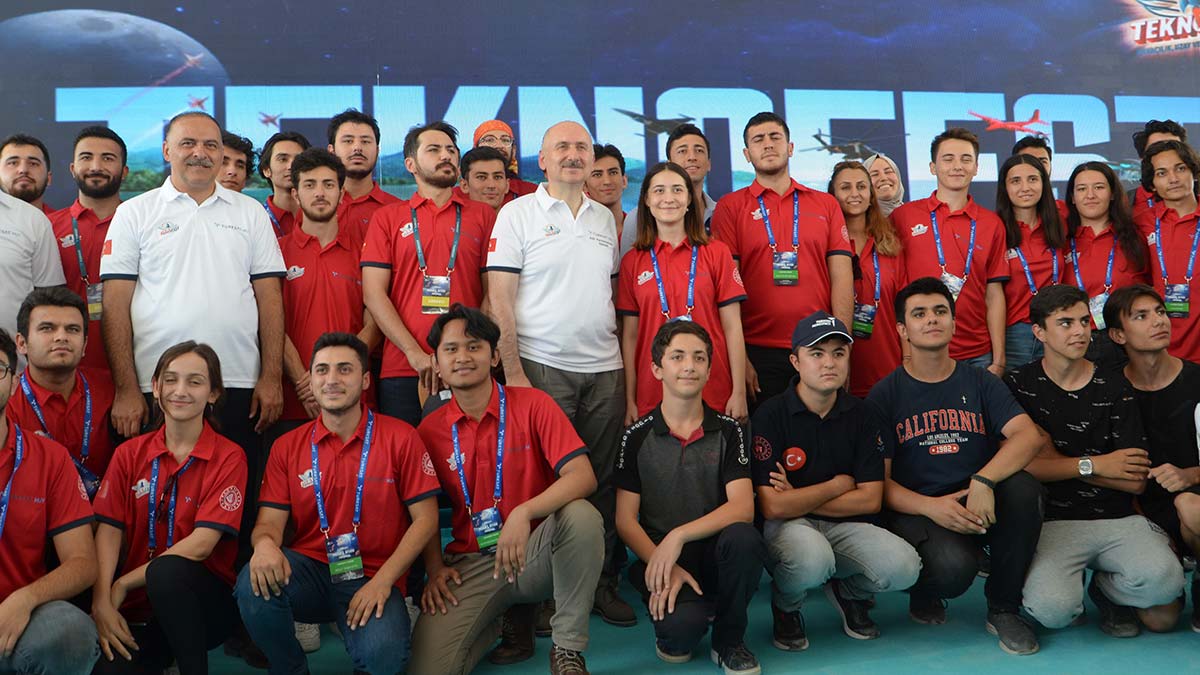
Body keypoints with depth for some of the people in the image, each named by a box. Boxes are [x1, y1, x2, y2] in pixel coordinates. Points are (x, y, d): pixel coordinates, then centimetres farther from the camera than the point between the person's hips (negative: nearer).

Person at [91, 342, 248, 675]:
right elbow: (109, 530, -3)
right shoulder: (130, 453, 8)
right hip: (136, 610, 3)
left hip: (203, 600, -2)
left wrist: (124, 584, -13)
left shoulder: (228, 457, -4)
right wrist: (102, 603, -17)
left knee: (166, 570, -34)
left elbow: (201, 543, -12)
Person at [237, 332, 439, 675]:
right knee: (254, 584, -30)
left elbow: (425, 519, -3)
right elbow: (269, 521, 1)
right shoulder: (287, 447, 7)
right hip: (308, 569, 3)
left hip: (373, 579, -2)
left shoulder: (401, 438, -1)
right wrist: (265, 544, -25)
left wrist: (382, 581, -13)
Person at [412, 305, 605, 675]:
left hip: (535, 550, -1)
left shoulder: (532, 404, -6)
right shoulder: (429, 430, 2)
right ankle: (501, 621, 15)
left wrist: (523, 513, -32)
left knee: (582, 515, -34)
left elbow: (583, 476, -18)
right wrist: (434, 569, -5)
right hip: (471, 563, 2)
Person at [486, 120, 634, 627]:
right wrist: (513, 372, -13)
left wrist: (621, 354, 10)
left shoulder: (604, 218, 15)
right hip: (543, 367, -4)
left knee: (603, 480, 7)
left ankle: (603, 581, 18)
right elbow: (500, 299, -6)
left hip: (605, 368, 4)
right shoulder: (517, 214, 0)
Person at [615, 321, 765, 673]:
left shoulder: (728, 431, 4)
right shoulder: (637, 436, 2)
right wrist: (662, 564, -17)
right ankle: (673, 628, 6)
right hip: (658, 557, -2)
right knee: (681, 628, -33)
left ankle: (729, 640, -7)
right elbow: (625, 520, 0)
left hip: (715, 552, 2)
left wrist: (679, 536, -21)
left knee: (743, 537, -33)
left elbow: (742, 508, -8)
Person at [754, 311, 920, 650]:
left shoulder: (864, 415, 2)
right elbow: (773, 506, -17)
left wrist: (799, 498, -9)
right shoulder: (771, 415, -10)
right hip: (788, 526, -4)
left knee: (904, 566, -25)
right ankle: (785, 606, 0)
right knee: (813, 558, -38)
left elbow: (870, 500, -3)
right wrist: (837, 485, -6)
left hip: (846, 526, 4)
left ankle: (847, 592, 12)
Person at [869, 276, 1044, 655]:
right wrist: (930, 507, -22)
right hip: (916, 510, -3)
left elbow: (1029, 436, -9)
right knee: (954, 566, -34)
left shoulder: (979, 382, 8)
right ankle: (924, 593, 7)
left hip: (979, 507, 3)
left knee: (1024, 488, -29)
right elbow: (878, 480, -3)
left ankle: (1003, 609, -7)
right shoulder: (885, 395, 2)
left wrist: (983, 481, -26)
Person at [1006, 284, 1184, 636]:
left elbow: (1136, 480, 0)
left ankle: (1106, 587, 7)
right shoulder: (1018, 385, 3)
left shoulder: (1114, 389, 8)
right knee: (1053, 610, -28)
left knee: (1163, 579, -28)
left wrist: (1058, 461, -4)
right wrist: (1093, 465, -5)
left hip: (1118, 518, 2)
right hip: (1054, 522, -2)